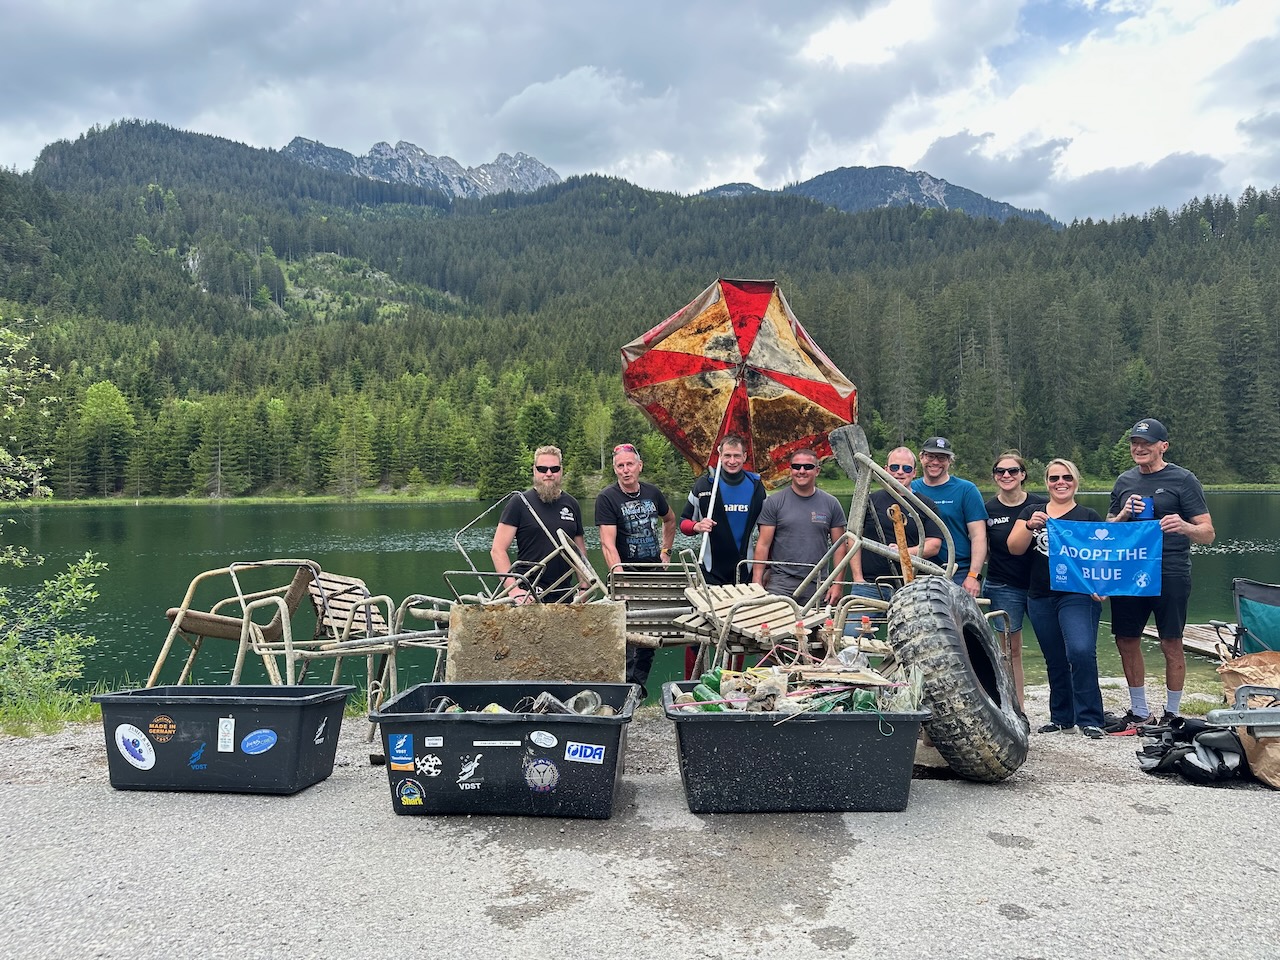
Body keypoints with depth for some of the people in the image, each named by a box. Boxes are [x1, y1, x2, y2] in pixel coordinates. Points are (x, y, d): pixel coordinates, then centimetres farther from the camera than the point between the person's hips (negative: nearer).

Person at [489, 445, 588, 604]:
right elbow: (498, 550, -6)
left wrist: (583, 588, 6)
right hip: (529, 595, -4)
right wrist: (514, 589, -16)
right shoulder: (520, 502, -1)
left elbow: (580, 550, 18)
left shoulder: (571, 504, 12)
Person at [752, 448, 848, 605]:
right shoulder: (774, 502, 2)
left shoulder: (831, 504, 8)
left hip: (817, 585, 2)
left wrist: (838, 583, 1)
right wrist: (757, 583, -8)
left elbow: (840, 546, 9)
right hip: (780, 583, -2)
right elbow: (763, 544, 0)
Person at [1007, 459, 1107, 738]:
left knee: (1081, 652, -19)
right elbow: (1014, 548, 0)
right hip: (1040, 598, 3)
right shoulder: (1031, 512, 11)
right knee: (1055, 660, 11)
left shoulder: (1089, 516, 5)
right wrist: (1030, 526, -18)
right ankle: (1061, 718, 24)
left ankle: (1090, 720, -9)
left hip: (1078, 596, -3)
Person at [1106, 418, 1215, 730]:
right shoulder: (1124, 481, 12)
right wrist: (1123, 515, -4)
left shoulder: (1183, 479, -1)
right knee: (1126, 642, 8)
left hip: (1170, 575, -5)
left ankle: (1172, 714, 17)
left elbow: (1207, 533, -5)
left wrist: (1183, 526, -27)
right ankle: (1139, 713, 23)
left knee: (1171, 645, 2)